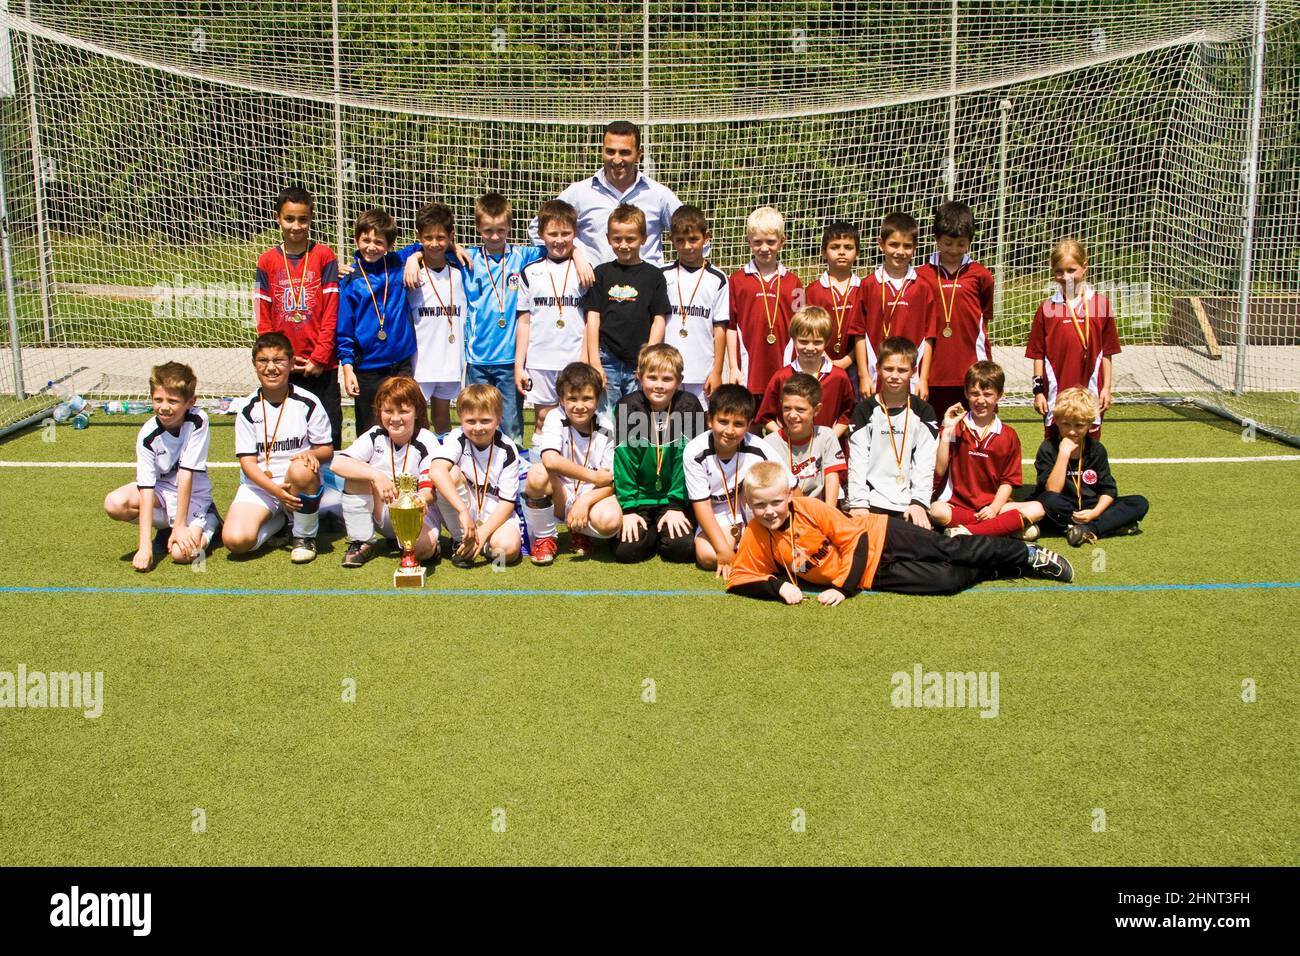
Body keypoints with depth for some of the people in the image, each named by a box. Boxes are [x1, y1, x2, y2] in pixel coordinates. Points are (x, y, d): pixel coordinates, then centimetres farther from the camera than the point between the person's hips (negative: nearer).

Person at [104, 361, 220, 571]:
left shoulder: (198, 421, -23)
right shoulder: (147, 435, -18)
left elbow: (186, 474, -22)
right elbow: (146, 489, -25)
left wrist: (180, 525, -23)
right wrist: (145, 546, -31)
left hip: (193, 496, -3)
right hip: (161, 491, 3)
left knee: (182, 553, -26)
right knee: (114, 504, -25)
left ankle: (209, 522, 6)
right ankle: (165, 527, 0)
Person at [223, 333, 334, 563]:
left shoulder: (308, 403, -2)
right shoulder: (247, 409, 0)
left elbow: (327, 449, 1)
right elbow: (247, 461, -4)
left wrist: (311, 454, -24)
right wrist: (275, 490, -21)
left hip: (300, 482, -1)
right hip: (260, 484, 1)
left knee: (301, 470, -40)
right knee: (235, 540, -25)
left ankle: (305, 536, -13)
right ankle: (277, 521, 10)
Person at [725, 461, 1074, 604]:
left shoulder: (810, 509, -21)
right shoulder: (756, 540, -12)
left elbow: (854, 538, -17)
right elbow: (738, 580, -9)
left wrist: (844, 587, -24)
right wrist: (778, 586, -26)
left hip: (879, 538, -2)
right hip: (875, 577, 3)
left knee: (950, 550, -5)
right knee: (944, 581, -8)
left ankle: (1026, 555, 17)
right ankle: (994, 572, 19)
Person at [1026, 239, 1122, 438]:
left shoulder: (1101, 304, 1)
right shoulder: (1047, 308, 2)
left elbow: (1106, 352, 4)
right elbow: (1038, 353, 4)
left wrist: (1107, 388, 2)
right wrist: (1038, 390, 1)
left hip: (1090, 393, 0)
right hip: (1056, 394, 0)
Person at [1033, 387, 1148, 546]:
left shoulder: (1096, 449, 2)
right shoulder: (1048, 448, -10)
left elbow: (1108, 490, 1)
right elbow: (1052, 491, -21)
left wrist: (1095, 513, -18)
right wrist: (1064, 454, -26)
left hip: (1089, 510, 4)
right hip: (1062, 512, -4)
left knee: (1140, 503, -11)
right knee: (1049, 500, -38)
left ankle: (1087, 530, -28)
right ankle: (1113, 524, -26)